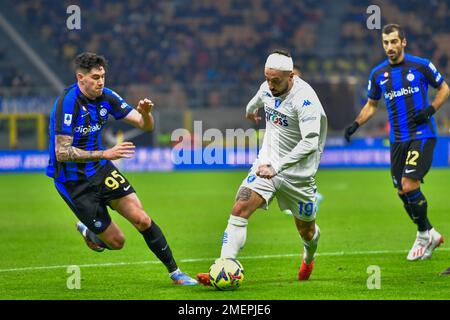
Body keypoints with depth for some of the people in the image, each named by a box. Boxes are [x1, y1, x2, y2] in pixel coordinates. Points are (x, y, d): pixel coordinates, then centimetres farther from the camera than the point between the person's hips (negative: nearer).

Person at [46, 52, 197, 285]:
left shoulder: (106, 97, -4)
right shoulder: (68, 102, -24)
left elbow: (145, 126, 0)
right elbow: (62, 152, -27)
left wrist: (145, 113, -25)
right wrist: (105, 154, -31)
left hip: (100, 170, 6)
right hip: (73, 181, -6)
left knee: (142, 220, -7)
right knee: (116, 241, -1)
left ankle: (174, 272, 8)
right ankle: (87, 232, 33)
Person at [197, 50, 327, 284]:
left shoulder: (304, 98, -25)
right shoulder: (267, 88, -2)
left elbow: (310, 142, -34)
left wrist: (277, 166, -41)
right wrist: (251, 109, 49)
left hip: (297, 174, -4)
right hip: (267, 164, 4)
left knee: (306, 231, 14)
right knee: (239, 210, -19)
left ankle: (309, 258, 50)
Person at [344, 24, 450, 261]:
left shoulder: (421, 66, -5)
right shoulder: (378, 74, 7)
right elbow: (371, 104, 20)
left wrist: (431, 110, -9)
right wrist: (356, 124, 3)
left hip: (422, 135, -5)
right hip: (397, 140, 5)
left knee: (409, 185, -18)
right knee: (402, 192, 4)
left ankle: (424, 235, 1)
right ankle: (430, 235, 23)